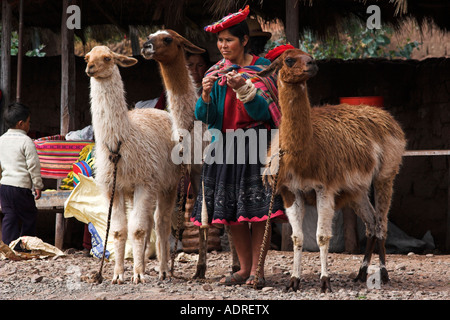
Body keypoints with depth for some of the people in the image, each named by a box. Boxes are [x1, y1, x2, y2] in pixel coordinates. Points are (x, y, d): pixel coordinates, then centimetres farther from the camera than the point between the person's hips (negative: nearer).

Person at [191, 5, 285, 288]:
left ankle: (257, 269, -5)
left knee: (257, 209, -9)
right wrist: (206, 93, -15)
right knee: (231, 210, 4)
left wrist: (242, 88, -26)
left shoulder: (262, 68, -2)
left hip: (255, 143, -4)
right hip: (224, 145, 4)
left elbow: (264, 112, -12)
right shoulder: (216, 72, 9)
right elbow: (204, 116, 5)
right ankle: (245, 268, 12)